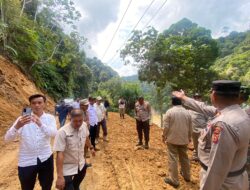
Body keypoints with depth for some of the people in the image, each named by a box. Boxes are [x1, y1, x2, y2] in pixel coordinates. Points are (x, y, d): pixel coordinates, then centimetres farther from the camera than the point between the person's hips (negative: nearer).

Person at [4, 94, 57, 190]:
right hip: (26, 161, 0)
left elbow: (53, 133, -24)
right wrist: (17, 126, -34)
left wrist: (40, 124, -42)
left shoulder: (50, 118, -7)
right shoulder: (22, 119, -7)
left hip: (45, 159, 1)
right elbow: (7, 138, -14)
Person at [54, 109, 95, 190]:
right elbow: (59, 154, -29)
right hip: (67, 169, -6)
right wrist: (60, 176, -31)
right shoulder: (62, 132, -30)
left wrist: (91, 147, 22)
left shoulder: (84, 125, -14)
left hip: (81, 165, 6)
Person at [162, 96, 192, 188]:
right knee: (184, 158, 21)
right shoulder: (187, 112, 0)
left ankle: (174, 180, 11)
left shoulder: (169, 111, -12)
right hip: (184, 139, 5)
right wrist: (189, 137, 22)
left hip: (172, 139, -5)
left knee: (173, 159, 4)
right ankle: (186, 176, 38)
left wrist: (164, 136, 2)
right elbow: (190, 128, 7)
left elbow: (166, 126, -13)